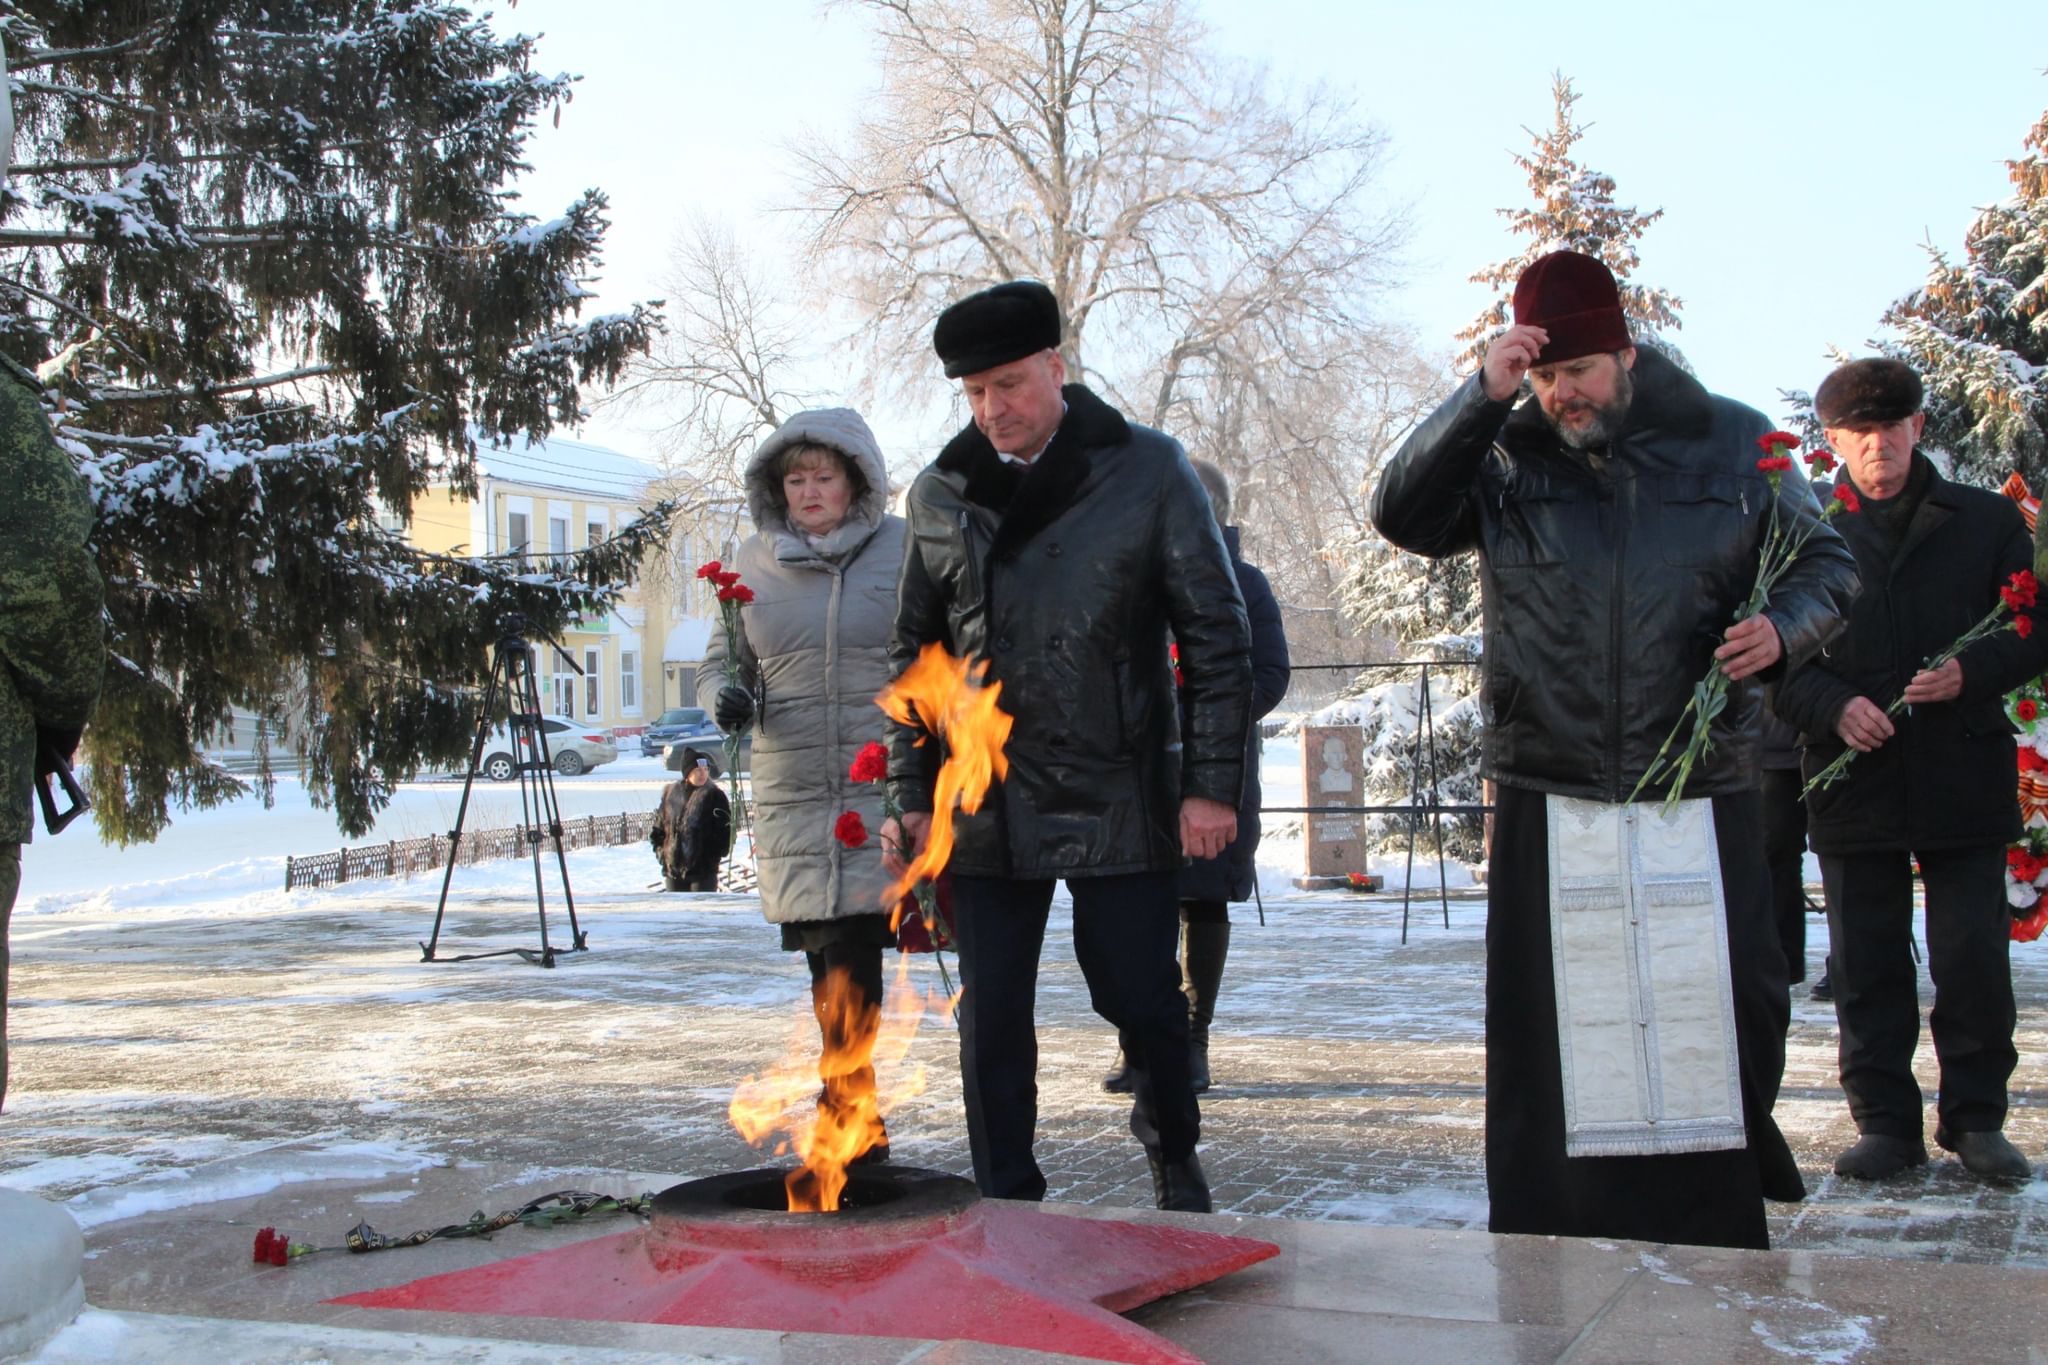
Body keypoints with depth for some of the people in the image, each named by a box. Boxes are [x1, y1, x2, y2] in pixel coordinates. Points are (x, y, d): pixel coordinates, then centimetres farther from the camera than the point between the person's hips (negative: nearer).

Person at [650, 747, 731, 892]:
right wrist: (661, 853, 5)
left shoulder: (714, 796, -5)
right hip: (673, 869, 4)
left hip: (703, 871, -4)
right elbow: (658, 829, 14)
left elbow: (725, 830, -4)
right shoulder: (670, 793, 6)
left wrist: (714, 857, -9)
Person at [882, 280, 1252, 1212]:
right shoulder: (940, 495, 6)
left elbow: (1218, 636, -2)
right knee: (991, 1023, 5)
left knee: (1144, 1000, 6)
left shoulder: (1148, 471, -3)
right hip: (986, 809, 3)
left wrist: (1212, 783, -7)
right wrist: (913, 795, 6)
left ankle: (1172, 1147, 36)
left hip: (1120, 802, -2)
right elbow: (914, 654, 13)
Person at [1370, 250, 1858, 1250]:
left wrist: (1782, 629, -11)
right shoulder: (1504, 456, 5)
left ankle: (1724, 1223, 25)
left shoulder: (1733, 444, 4)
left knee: (1734, 1012, 3)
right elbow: (1403, 518, -9)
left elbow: (1826, 563, 11)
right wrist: (1482, 399, -18)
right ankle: (1546, 1251, 16)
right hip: (1548, 802, 0)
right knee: (1547, 1032, 4)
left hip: (1703, 798, 0)